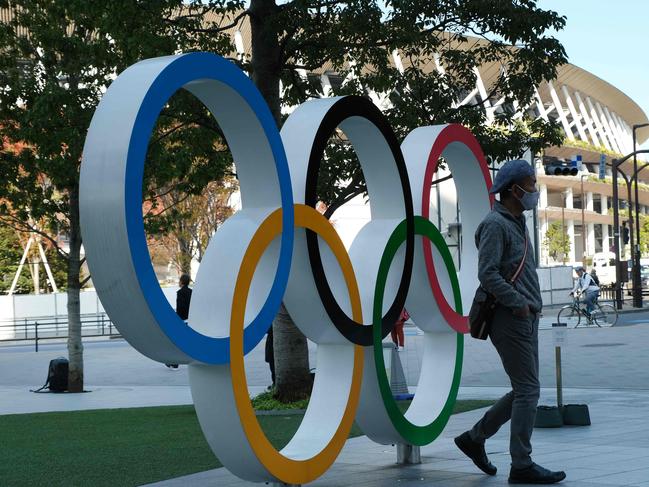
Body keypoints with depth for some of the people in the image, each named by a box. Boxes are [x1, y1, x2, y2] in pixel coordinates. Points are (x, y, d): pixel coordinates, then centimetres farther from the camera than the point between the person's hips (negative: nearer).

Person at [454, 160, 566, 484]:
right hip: (510, 320, -10)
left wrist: (531, 304, 15)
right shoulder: (495, 224, -12)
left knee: (524, 391, 12)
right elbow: (487, 274, -21)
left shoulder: (517, 223, 19)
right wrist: (518, 303, -20)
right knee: (527, 390, -7)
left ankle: (474, 438, 22)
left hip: (526, 319, 10)